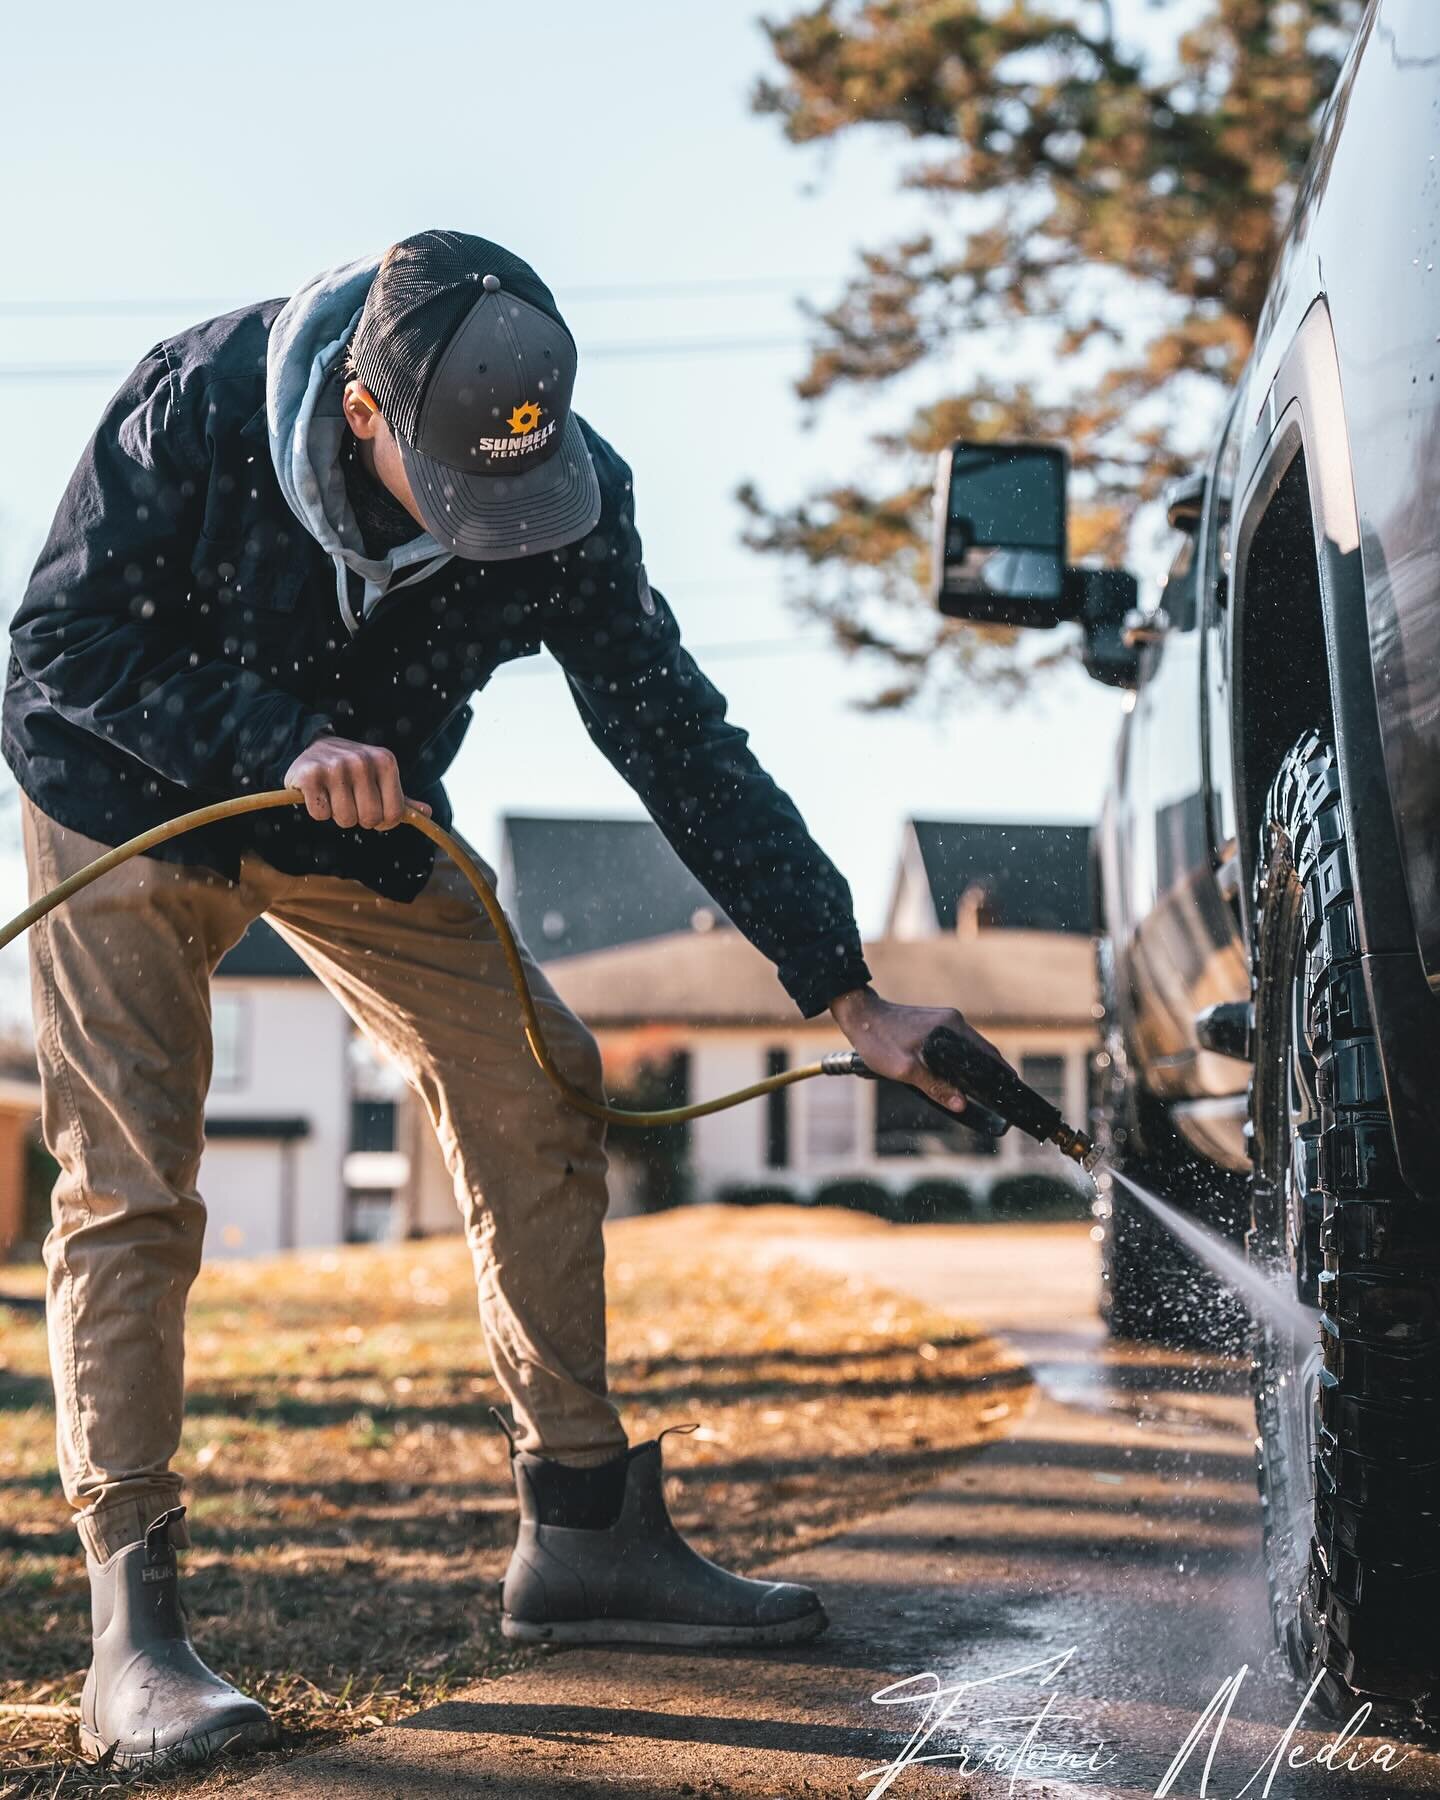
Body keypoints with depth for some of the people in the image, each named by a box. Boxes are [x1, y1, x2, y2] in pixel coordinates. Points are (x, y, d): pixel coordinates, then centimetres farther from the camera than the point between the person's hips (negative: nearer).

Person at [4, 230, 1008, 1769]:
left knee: (535, 1096, -5)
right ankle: (132, 1631, -10)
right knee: (127, 1185, -13)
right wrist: (278, 741, -36)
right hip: (133, 801, -3)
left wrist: (846, 996, -19)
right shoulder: (202, 401, -31)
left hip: (361, 825, 3)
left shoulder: (568, 497, -23)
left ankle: (585, 1538, 4)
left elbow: (682, 746, -18)